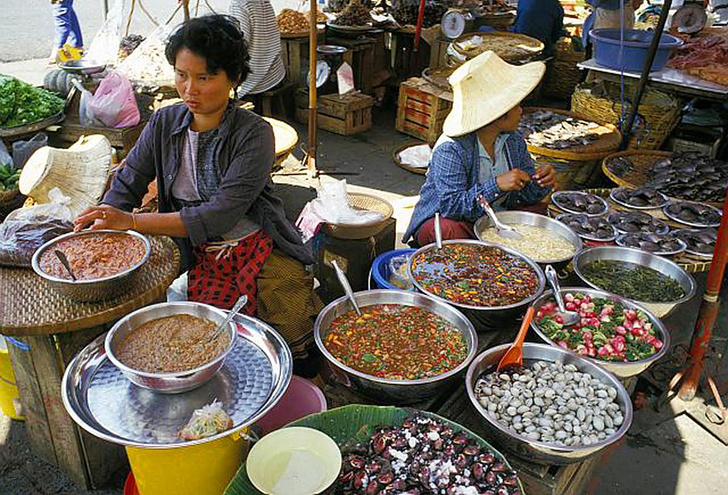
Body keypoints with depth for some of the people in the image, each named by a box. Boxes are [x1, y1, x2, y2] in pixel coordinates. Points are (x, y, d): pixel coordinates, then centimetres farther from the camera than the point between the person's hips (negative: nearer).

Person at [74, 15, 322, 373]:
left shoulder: (253, 133, -15)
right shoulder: (165, 123, 2)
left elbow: (221, 215, -25)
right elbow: (126, 186, 5)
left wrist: (132, 221, -29)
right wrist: (97, 230, -15)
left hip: (261, 252, -3)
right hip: (204, 260, 3)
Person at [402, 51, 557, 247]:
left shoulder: (514, 140, 0)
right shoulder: (450, 149, -24)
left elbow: (527, 194, 6)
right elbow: (450, 205, -30)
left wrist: (541, 182, -18)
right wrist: (496, 185, -38)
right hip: (443, 220, -6)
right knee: (452, 231, -38)